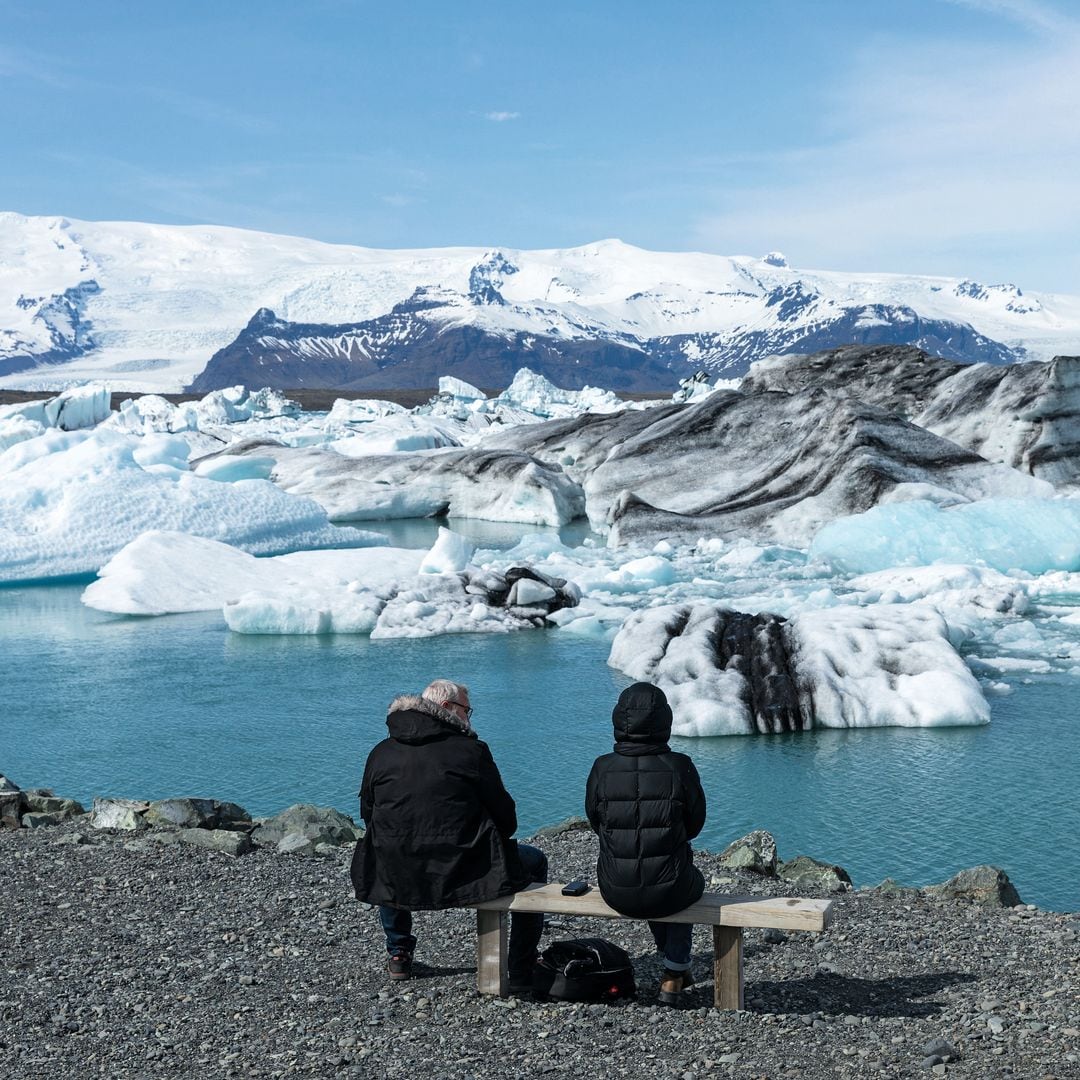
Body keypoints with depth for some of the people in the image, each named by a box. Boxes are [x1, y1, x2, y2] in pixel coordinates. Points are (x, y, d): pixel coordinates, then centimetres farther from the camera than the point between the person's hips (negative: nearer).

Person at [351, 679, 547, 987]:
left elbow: (368, 815, 16)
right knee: (534, 861, 22)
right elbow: (505, 818, -1)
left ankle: (398, 954, 42)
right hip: (463, 877, -4)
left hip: (395, 881, 4)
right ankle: (521, 974, 21)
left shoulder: (381, 753, 6)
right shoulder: (471, 751, -5)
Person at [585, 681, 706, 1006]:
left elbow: (595, 822, 5)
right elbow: (695, 824, 1)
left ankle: (677, 968, 53)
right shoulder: (679, 767, -14)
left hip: (616, 893, 2)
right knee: (691, 881, 35)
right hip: (668, 893, -2)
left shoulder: (603, 768, -11)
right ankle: (673, 977, 41)